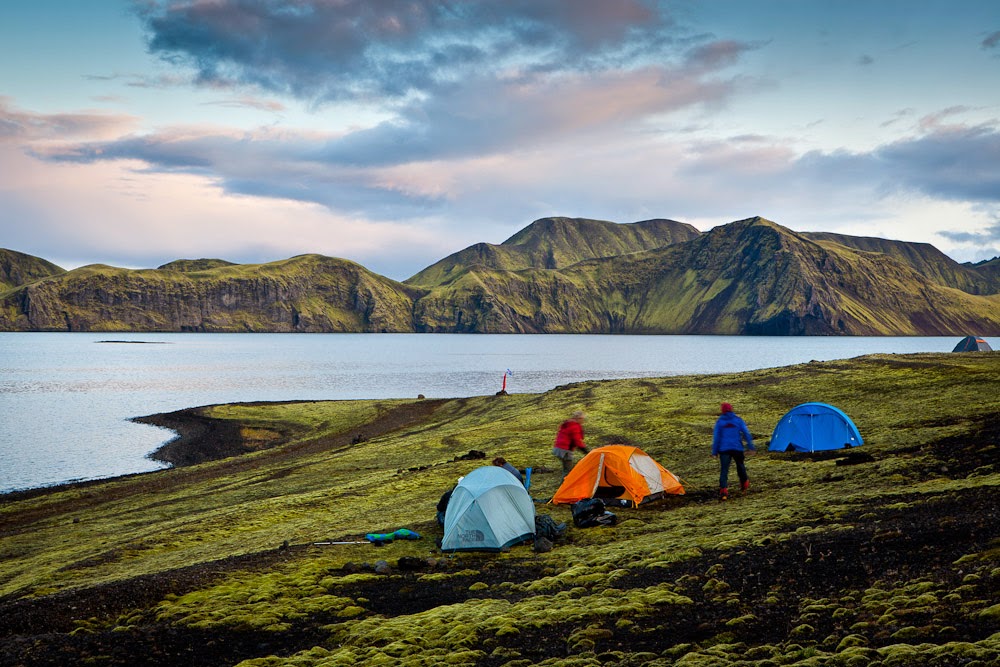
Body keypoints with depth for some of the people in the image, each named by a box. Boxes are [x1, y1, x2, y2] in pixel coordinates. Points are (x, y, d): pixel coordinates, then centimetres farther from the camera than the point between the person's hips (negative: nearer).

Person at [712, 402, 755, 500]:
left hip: (724, 449, -1)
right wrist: (750, 447, 6)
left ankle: (723, 490, -23)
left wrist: (714, 452, 4)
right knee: (740, 465, 24)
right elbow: (746, 433, 1)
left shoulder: (719, 421, 1)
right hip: (737, 448, 2)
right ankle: (744, 484, 43)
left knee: (724, 470, -7)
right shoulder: (738, 420, 4)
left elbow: (716, 437, 0)